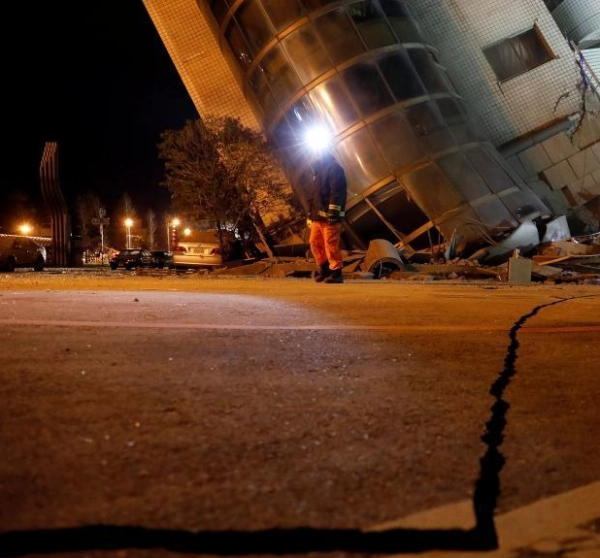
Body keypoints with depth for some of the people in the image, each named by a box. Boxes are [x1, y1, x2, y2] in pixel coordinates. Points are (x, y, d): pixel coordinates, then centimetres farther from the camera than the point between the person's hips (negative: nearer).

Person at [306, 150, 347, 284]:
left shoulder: (334, 168, -6)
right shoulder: (318, 170, 23)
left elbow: (337, 192, -17)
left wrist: (333, 212, -24)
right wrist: (310, 214, 22)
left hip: (329, 216, -10)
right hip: (318, 216, 10)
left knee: (331, 245, -8)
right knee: (315, 242, 11)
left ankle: (336, 273, -3)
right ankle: (324, 268, 23)